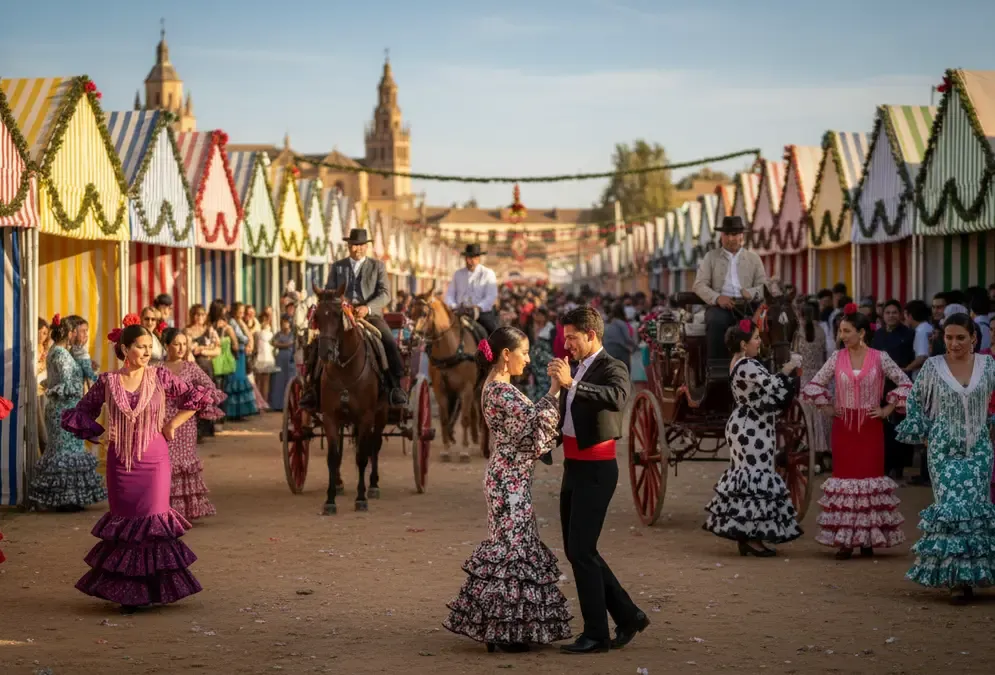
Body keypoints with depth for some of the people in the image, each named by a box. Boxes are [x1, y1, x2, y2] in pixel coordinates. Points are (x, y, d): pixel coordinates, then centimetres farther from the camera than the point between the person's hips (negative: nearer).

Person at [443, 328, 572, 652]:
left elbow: (524, 425, 17)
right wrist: (554, 389, -20)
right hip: (510, 479, -10)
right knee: (515, 545, -5)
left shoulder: (496, 387, 15)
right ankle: (504, 631, 1)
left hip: (506, 477, 10)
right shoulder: (501, 390, -17)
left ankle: (497, 627, 19)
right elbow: (535, 420, -24)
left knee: (507, 545, 13)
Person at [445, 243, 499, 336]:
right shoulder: (458, 274, 15)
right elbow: (449, 294, 13)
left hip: (482, 312, -2)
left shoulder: (488, 273, 5)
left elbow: (491, 296, -5)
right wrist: (453, 306, -9)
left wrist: (478, 308, -22)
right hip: (461, 312, 3)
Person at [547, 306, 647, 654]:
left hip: (596, 469, -9)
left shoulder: (612, 369, -11)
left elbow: (616, 398, -35)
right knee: (575, 548, 12)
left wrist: (572, 383, -38)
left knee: (582, 550, -8)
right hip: (573, 466, 9)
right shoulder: (578, 368, 13)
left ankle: (596, 634, 2)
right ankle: (628, 616, 22)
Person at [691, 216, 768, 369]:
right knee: (716, 321, -36)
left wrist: (752, 292, -14)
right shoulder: (711, 257, 15)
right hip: (720, 306, -1)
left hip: (746, 306, 1)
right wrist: (717, 298, -16)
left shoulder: (753, 258, 19)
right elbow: (699, 285, 5)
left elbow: (764, 285, 12)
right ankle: (716, 364, -32)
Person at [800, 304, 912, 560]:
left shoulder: (879, 358, -3)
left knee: (870, 475, -1)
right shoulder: (837, 358, 2)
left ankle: (868, 538, 8)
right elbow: (814, 385, 9)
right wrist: (829, 406, 2)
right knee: (845, 475, 1)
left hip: (870, 426, -1)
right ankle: (845, 540, 4)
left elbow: (905, 383, 0)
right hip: (843, 425, 1)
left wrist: (887, 409, -3)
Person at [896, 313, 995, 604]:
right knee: (951, 507, -9)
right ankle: (959, 577, -5)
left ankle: (966, 574, 12)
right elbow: (915, 400, 9)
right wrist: (922, 434, 5)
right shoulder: (933, 367, -2)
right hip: (944, 449, -2)